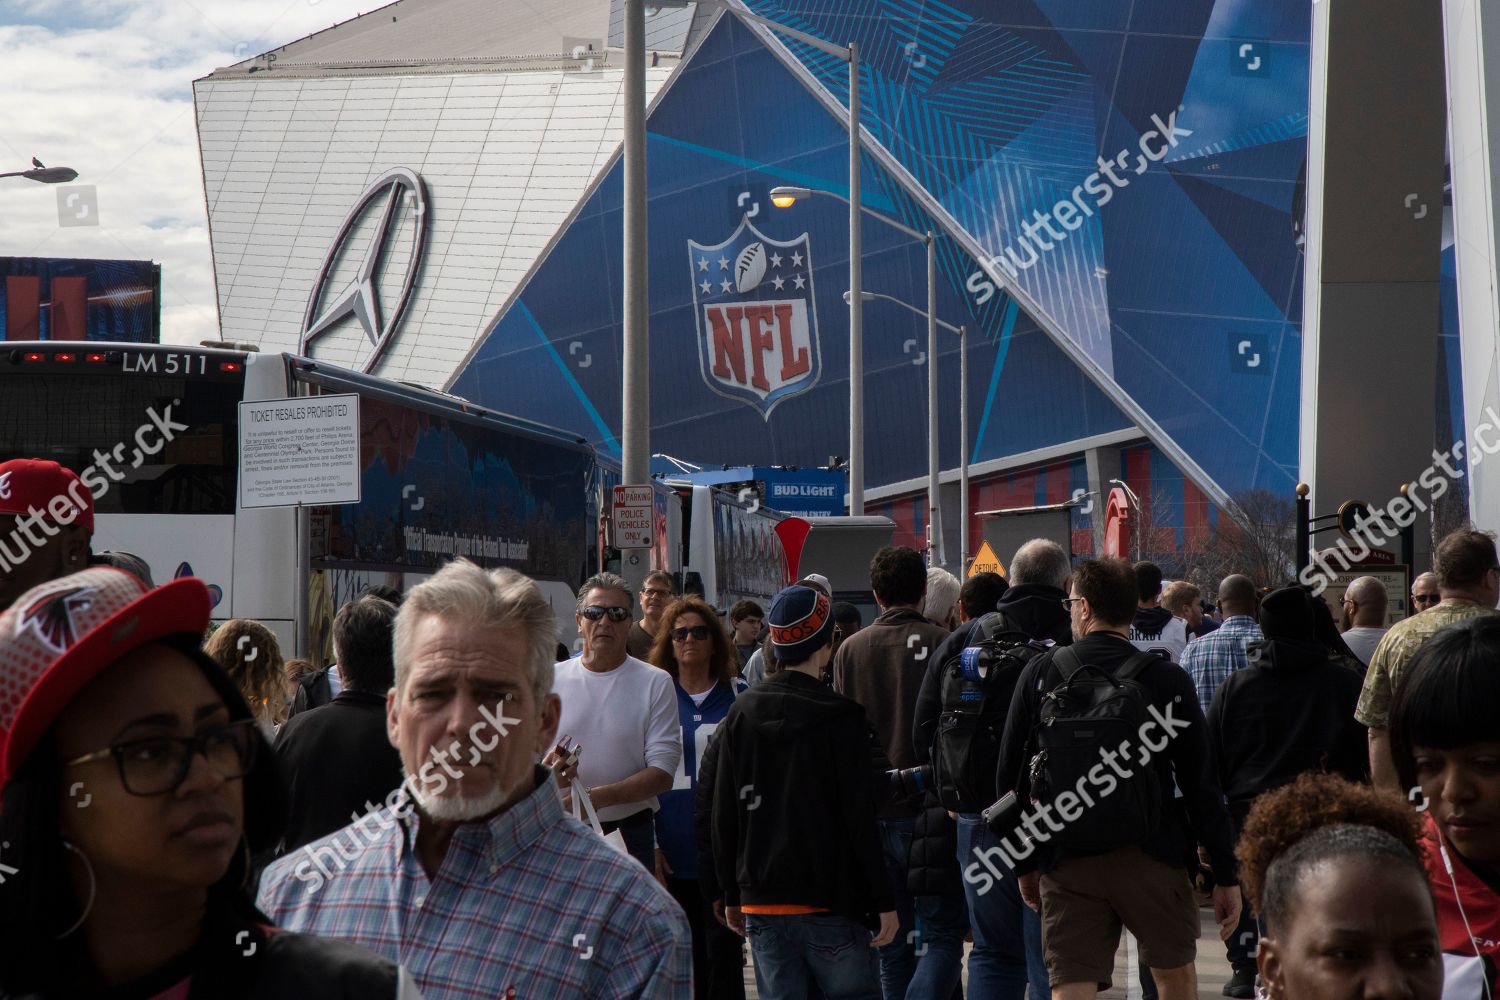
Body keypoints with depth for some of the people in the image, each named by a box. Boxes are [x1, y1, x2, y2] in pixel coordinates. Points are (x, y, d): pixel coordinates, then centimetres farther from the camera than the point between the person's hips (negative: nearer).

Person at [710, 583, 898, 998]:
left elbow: (723, 814, 8)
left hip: (761, 902, 4)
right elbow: (861, 817, -11)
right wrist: (883, 900, -6)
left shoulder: (741, 714, 6)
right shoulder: (841, 718, -8)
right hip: (831, 902, -4)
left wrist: (732, 894, 16)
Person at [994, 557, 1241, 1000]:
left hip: (1066, 862, 0)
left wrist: (1024, 862, 14)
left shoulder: (1040, 673, 0)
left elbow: (1010, 777, 3)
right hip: (1153, 855, 0)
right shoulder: (1169, 680, -3)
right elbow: (1201, 785, -4)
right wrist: (1226, 875, 3)